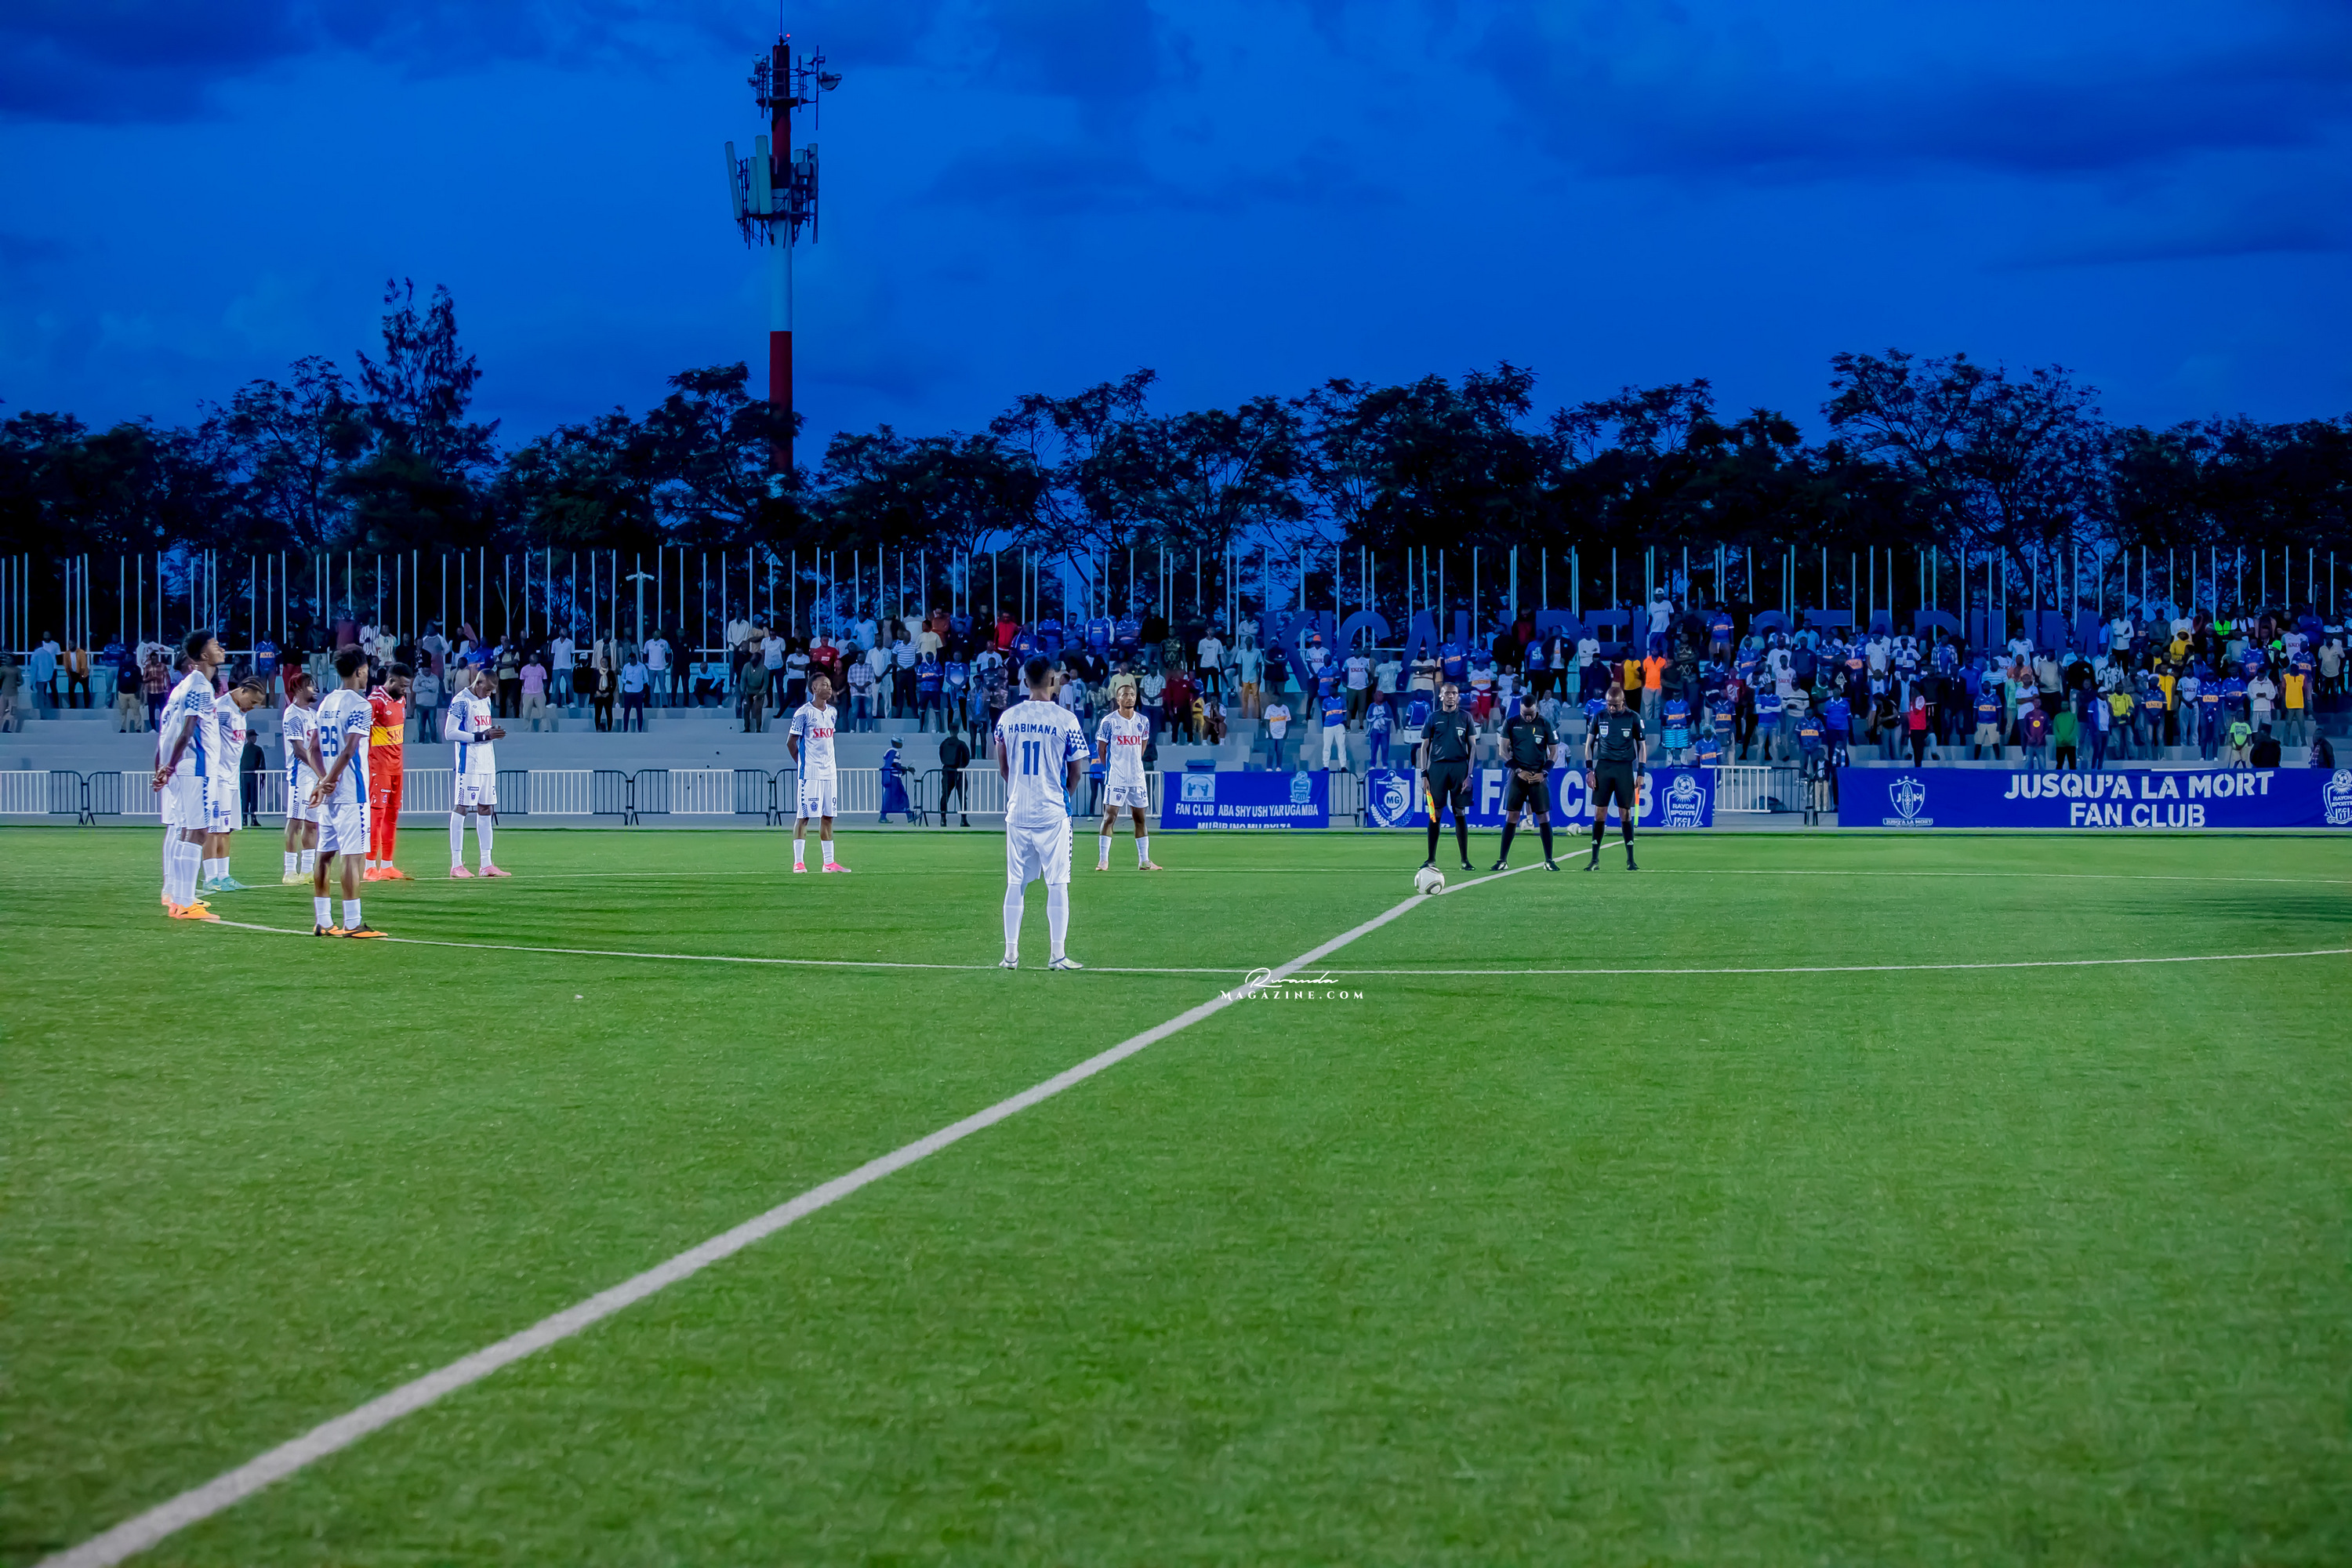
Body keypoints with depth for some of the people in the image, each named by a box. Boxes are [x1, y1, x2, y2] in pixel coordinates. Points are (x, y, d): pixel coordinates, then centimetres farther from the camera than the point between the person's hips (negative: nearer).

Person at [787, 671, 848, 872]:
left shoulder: (832, 712, 12)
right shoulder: (803, 712, -9)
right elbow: (791, 742, -6)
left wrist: (827, 761, 14)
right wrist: (803, 764, -2)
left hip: (829, 772, 7)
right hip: (810, 773, -7)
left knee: (828, 816, 8)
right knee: (803, 816, -5)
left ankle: (829, 862, 11)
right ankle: (798, 862, -4)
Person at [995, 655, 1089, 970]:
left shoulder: (1008, 718, 2)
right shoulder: (1065, 719, -8)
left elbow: (1002, 768, 10)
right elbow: (1076, 769, -2)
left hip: (1017, 811, 3)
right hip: (1052, 813, -3)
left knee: (1015, 883, 9)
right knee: (1057, 883, 1)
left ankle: (1011, 953, 9)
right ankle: (1058, 954, -1)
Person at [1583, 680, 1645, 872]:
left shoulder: (1633, 718, -1)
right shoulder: (1600, 716, 4)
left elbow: (1642, 746, 4)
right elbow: (1589, 743, 11)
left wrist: (1641, 773, -2)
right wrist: (1589, 770, 2)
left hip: (1625, 768, -2)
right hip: (1603, 766, 2)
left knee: (1626, 813, -2)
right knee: (1599, 813, -1)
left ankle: (1630, 860, 3)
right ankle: (1595, 858, 4)